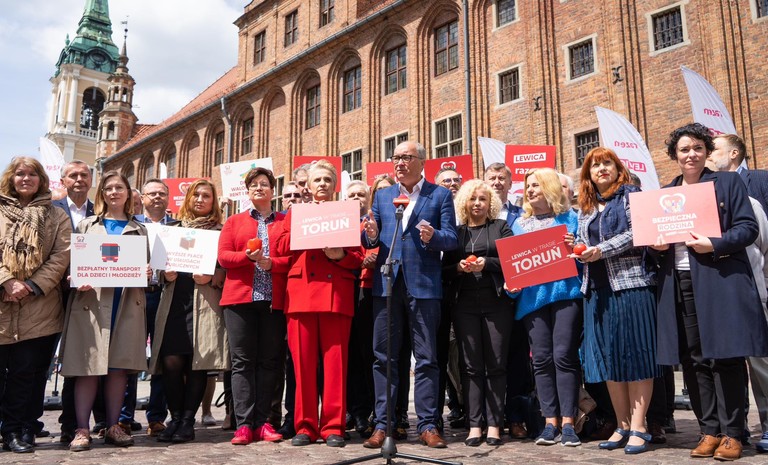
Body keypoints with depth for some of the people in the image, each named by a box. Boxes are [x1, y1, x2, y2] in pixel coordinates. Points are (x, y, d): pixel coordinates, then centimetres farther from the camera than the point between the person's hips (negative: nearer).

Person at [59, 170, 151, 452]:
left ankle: (113, 426, 11)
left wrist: (147, 273, -5)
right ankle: (82, 429, 2)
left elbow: (147, 265, 18)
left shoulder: (138, 230, 17)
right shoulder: (87, 225, 14)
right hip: (91, 301, -1)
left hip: (127, 304, 2)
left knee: (119, 366, 2)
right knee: (89, 366, -4)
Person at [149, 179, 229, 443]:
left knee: (199, 361, -6)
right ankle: (175, 418, 7)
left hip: (205, 301, -2)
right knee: (171, 361, -7)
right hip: (174, 299, 3)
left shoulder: (220, 231, 10)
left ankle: (188, 421, 6)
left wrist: (211, 278, -13)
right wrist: (166, 274, 1)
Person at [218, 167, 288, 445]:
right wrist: (247, 256, -14)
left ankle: (262, 422, 7)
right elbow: (223, 256, 4)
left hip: (274, 299, 0)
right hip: (240, 297, 0)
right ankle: (244, 424, 0)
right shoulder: (234, 222, 15)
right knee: (242, 360, -2)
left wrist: (272, 263, -15)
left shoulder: (285, 222, 12)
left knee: (269, 360, 1)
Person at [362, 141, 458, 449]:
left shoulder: (440, 195, 6)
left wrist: (433, 236, -22)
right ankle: (382, 424, 13)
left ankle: (427, 425, 12)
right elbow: (371, 239, 12)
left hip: (423, 284, -3)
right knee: (384, 356, 5)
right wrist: (371, 235, -11)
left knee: (426, 357, 3)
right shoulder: (382, 196, 16)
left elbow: (452, 238, -1)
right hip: (386, 283, 3)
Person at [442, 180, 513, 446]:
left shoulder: (501, 227, 10)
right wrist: (459, 267, -7)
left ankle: (494, 424, 5)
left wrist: (487, 263, -12)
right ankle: (474, 425, 3)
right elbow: (444, 269, 12)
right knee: (471, 364, 0)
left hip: (496, 303, -1)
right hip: (465, 305, 1)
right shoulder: (456, 232, 15)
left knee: (496, 364, -1)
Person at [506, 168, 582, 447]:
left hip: (564, 291, -3)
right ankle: (551, 422, 9)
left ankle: (568, 422, 1)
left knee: (564, 355, -7)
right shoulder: (519, 223, 17)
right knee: (541, 359, 2)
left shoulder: (569, 217, 9)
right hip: (532, 296, 3)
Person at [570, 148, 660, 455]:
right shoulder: (586, 207, 19)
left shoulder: (631, 194, 3)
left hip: (630, 283, -6)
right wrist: (576, 249, -1)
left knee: (634, 353, -6)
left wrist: (602, 250, -16)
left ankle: (638, 428, 0)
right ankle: (623, 426, 13)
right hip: (597, 288, 6)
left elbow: (638, 232, -9)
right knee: (607, 357, 5)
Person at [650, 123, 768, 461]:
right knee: (694, 360, 5)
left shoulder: (728, 183, 6)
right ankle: (710, 430, 15)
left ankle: (731, 433, 8)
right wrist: (657, 245, -3)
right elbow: (655, 236, 20)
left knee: (725, 356, -2)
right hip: (679, 285, 4)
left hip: (721, 281, -4)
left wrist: (715, 245, -18)